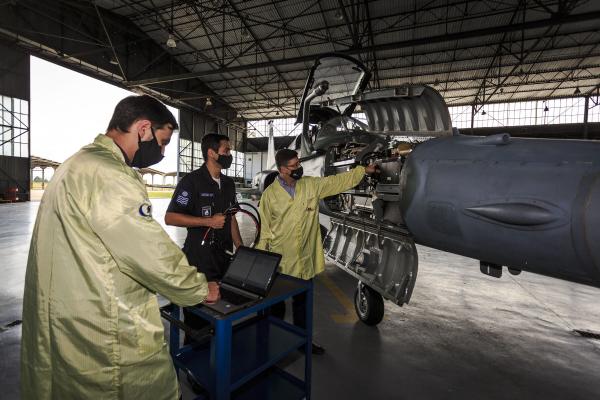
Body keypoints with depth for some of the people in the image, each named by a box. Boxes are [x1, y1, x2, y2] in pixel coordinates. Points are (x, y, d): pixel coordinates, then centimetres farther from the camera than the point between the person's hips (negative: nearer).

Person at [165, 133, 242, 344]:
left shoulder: (228, 183, 10)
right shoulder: (192, 180, -11)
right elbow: (170, 217, -13)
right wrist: (209, 221, -20)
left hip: (225, 256, 6)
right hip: (199, 259, -6)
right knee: (197, 311, 7)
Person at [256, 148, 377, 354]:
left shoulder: (312, 185, -2)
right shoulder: (270, 194, -9)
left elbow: (339, 181, 6)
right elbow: (265, 230, -6)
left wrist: (364, 170, 4)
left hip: (306, 259, 3)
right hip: (279, 261, -2)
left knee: (302, 302, 20)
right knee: (277, 302, 16)